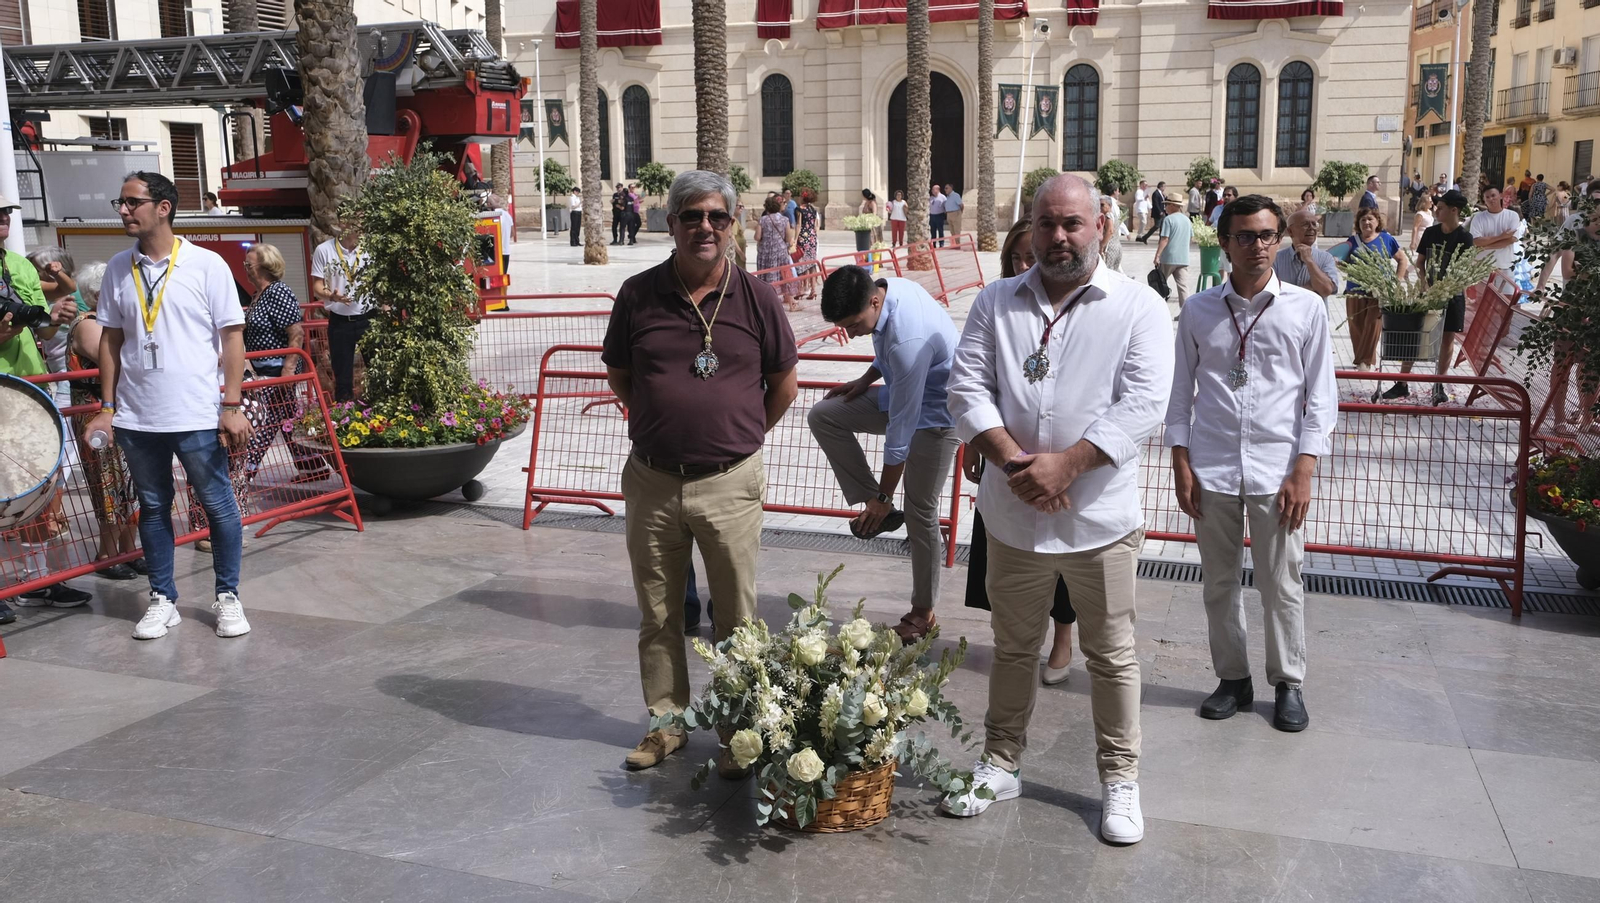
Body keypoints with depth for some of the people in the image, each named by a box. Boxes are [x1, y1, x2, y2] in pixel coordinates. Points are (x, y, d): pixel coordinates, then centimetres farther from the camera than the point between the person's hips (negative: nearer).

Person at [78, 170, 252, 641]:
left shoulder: (207, 265, -6)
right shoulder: (118, 268, 6)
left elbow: (232, 337, -5)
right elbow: (111, 340, 11)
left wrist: (232, 406, -10)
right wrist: (107, 407, 7)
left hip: (197, 416, -4)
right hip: (136, 418, 4)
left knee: (219, 506, 4)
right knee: (153, 508, 12)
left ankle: (228, 597, 19)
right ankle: (162, 599, 23)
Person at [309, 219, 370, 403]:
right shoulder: (324, 250, -2)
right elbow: (317, 288, -1)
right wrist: (332, 295, -22)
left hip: (369, 319, 1)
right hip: (340, 322, -1)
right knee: (343, 375, 7)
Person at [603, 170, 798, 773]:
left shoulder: (756, 296, -2)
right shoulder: (638, 294, 0)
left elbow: (783, 382, 9)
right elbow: (618, 376, 13)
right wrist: (666, 422, 11)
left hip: (730, 482, -1)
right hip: (652, 481, 2)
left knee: (736, 615, 7)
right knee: (657, 614, 13)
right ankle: (666, 724, 30)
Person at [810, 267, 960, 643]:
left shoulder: (908, 339, -37)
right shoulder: (888, 287, -13)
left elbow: (901, 428, -30)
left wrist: (883, 496, -22)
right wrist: (865, 380, 1)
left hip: (937, 412, -9)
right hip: (903, 391, 9)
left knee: (920, 513, 0)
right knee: (823, 416, -3)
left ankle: (923, 613, 18)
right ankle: (880, 510, 2)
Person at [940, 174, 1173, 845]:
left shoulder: (1138, 306, -3)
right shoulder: (996, 302, 6)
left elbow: (1142, 404, -12)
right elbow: (967, 388, -2)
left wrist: (1065, 465, -20)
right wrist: (1015, 461, -15)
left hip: (1100, 517, -2)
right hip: (1014, 514, 3)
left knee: (1111, 653, 9)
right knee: (1013, 647, 17)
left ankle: (1119, 779, 26)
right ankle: (1001, 765, 33)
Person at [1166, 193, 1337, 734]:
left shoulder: (1306, 308, 1)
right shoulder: (1199, 311, 4)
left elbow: (1321, 397, 1)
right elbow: (1181, 391, 9)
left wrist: (1303, 473, -6)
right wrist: (1181, 465, 2)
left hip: (1277, 471, -1)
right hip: (1212, 470, 2)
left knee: (1281, 585, 5)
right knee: (1219, 582, 10)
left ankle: (1288, 684, 22)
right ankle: (1232, 679, 26)